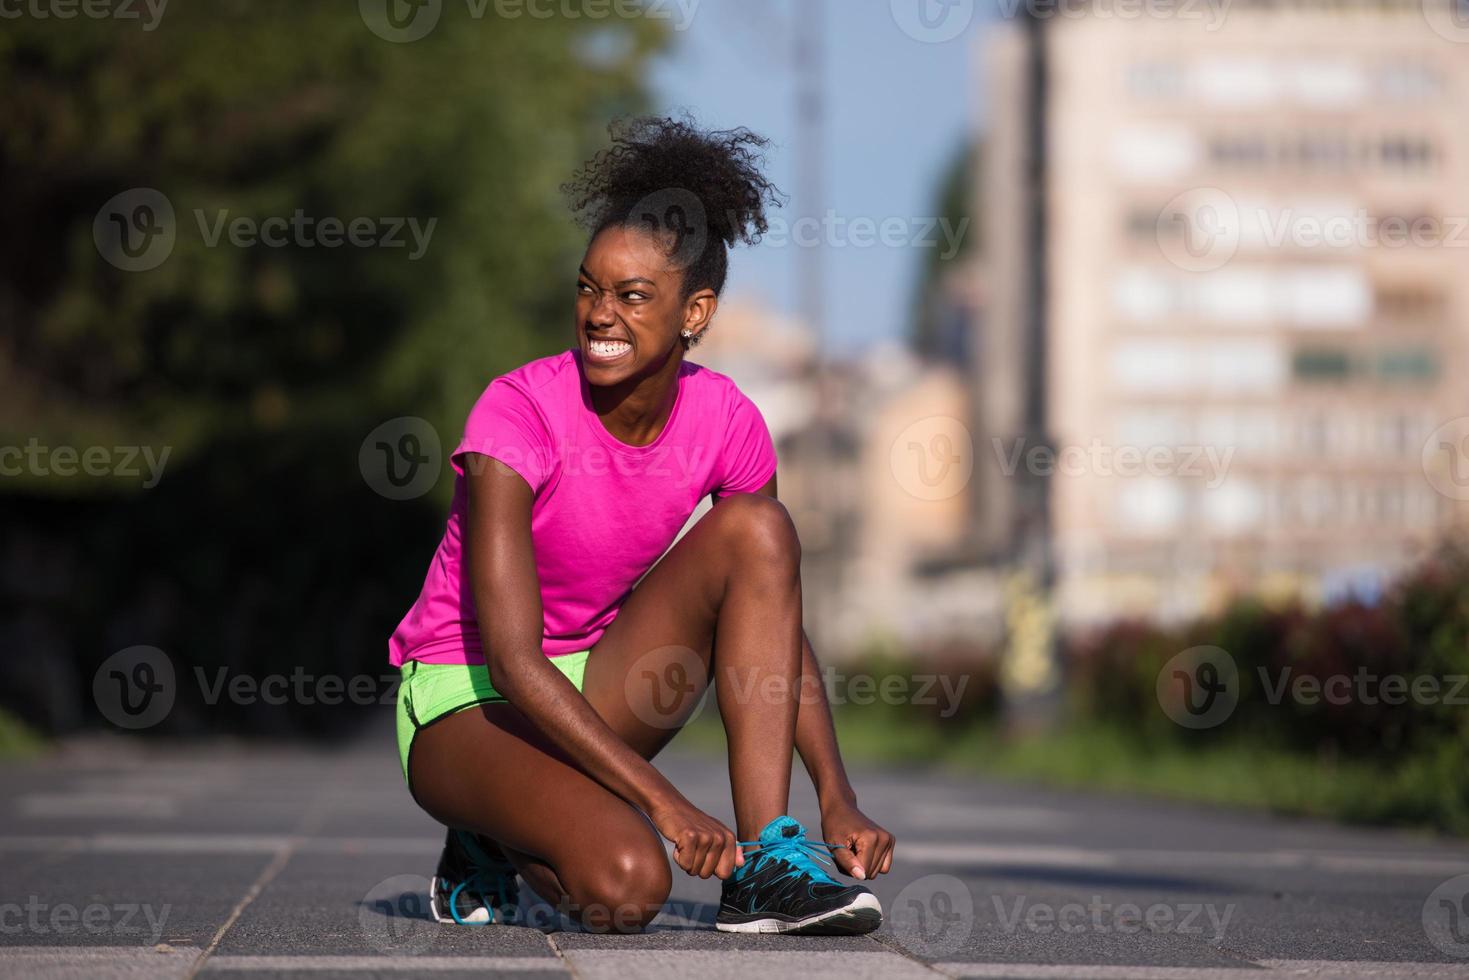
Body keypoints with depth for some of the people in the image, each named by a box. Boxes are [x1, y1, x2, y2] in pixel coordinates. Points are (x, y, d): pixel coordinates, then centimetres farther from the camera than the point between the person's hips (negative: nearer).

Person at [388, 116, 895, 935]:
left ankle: (765, 862, -20)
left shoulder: (723, 422, -7)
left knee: (755, 528, -17)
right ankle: (491, 847, 4)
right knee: (627, 885, -33)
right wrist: (665, 802, -34)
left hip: (587, 696, 6)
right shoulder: (518, 412, -23)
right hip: (463, 705, -5)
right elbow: (512, 660, -28)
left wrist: (839, 798, -13)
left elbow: (778, 623, 1)